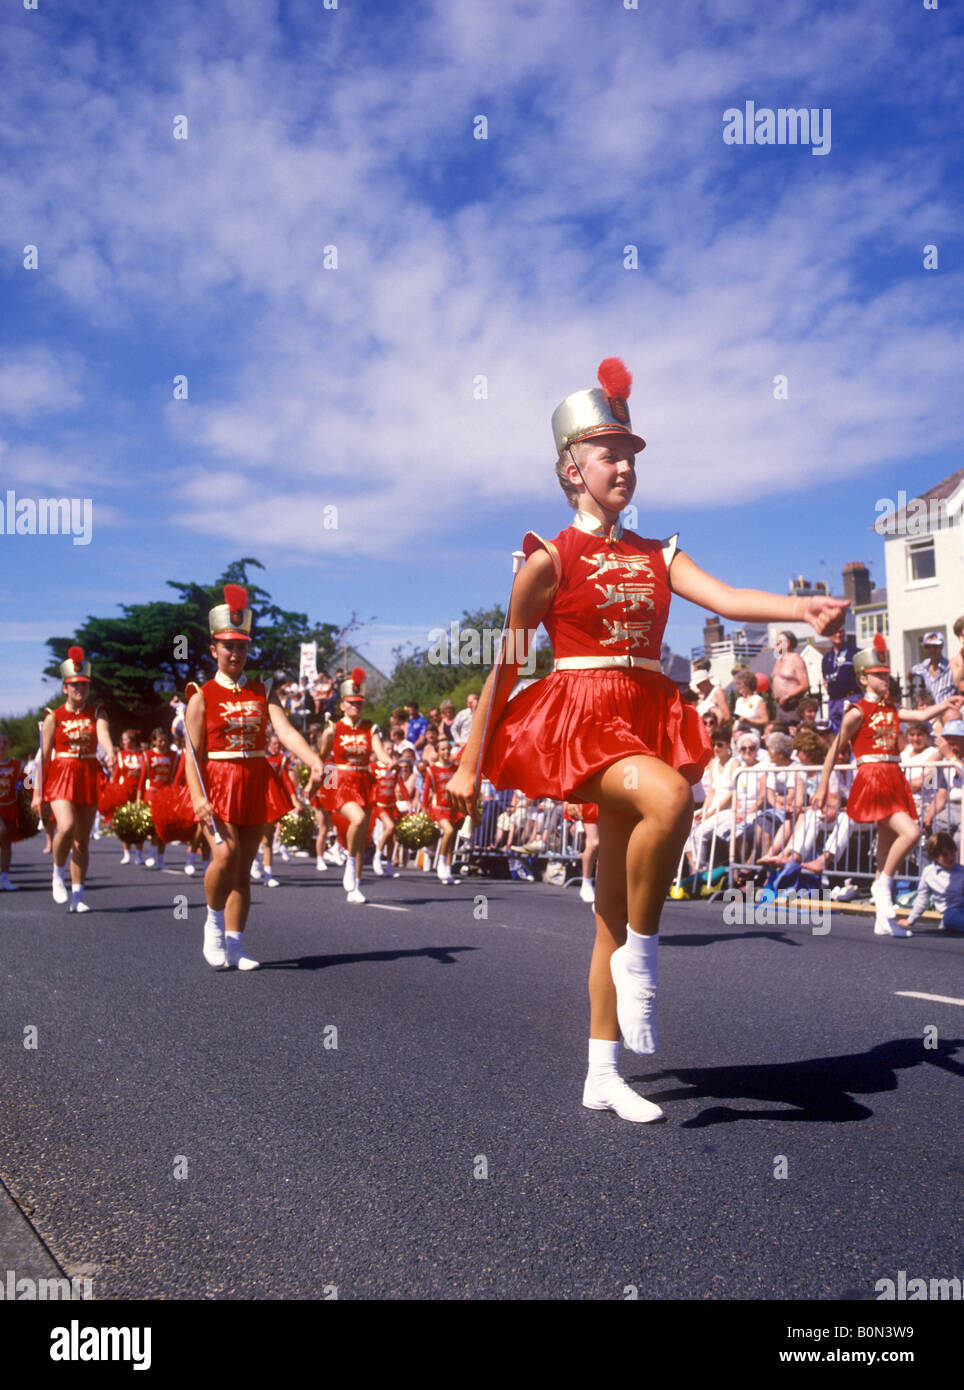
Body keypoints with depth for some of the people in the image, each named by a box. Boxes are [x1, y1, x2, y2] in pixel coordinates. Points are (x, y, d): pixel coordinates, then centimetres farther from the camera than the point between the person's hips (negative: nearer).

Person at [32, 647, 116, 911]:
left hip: (88, 780, 2)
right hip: (60, 778, -2)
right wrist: (37, 793, -2)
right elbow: (44, 756, 1)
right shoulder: (54, 717, 2)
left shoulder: (96, 713, 6)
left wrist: (110, 753, -39)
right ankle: (58, 874, 4)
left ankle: (77, 897, 13)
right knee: (67, 827, -23)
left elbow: (104, 734, -16)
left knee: (83, 840, 5)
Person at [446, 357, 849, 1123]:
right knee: (669, 797, -35)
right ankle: (640, 959, -13)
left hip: (648, 719, 5)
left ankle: (603, 1075, 18)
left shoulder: (657, 555, 14)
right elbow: (505, 664, 1)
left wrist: (802, 607, -24)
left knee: (614, 903, 8)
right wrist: (470, 764, 3)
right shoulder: (551, 558, 0)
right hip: (579, 717, -5)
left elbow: (724, 597, -4)